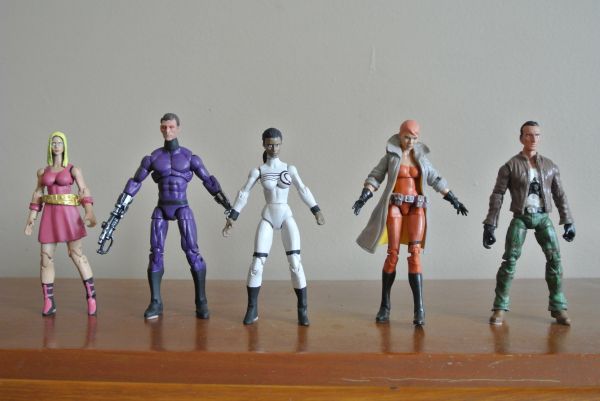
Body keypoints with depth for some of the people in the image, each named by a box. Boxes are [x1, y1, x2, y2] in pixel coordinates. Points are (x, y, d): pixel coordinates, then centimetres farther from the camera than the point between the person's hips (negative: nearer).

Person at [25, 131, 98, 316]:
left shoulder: (73, 170, 3)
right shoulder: (43, 171, 12)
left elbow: (85, 190, -6)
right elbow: (37, 194, 16)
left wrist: (89, 212, -20)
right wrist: (31, 217, 8)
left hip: (69, 214, -3)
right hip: (50, 215, 3)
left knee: (77, 254, -7)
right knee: (46, 257, -1)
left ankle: (91, 297, -2)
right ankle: (48, 302, 6)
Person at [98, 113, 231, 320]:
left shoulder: (189, 157, 1)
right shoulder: (153, 157, 4)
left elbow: (208, 180, 6)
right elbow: (135, 182, 9)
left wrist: (226, 204, 2)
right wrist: (119, 207, 4)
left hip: (182, 209, -2)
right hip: (161, 210, 2)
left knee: (192, 252, -14)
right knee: (155, 253, -7)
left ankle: (201, 302, -6)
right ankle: (155, 303, 3)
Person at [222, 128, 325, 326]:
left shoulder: (290, 169, 3)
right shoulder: (258, 171, 1)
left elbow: (303, 190, 10)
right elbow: (243, 194, 1)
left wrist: (316, 210, 6)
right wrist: (232, 217, -4)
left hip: (287, 217, 0)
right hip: (267, 218, 0)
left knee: (295, 263, -9)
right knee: (257, 263, -6)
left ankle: (302, 310, -2)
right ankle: (252, 309, 7)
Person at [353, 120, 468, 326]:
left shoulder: (421, 158, 12)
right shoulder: (391, 156, 4)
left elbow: (436, 180, 18)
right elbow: (375, 177, -1)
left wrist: (454, 200, 17)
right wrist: (363, 197, -16)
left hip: (416, 208, 2)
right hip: (395, 207, -2)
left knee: (415, 254, -9)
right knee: (393, 254, -5)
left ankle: (419, 309, -11)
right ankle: (385, 305, 8)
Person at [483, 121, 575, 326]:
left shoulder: (549, 165, 9)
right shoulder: (510, 166, 0)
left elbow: (560, 195, 12)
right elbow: (497, 196, -2)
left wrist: (568, 222, 8)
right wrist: (489, 225, -8)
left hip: (543, 218, 3)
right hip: (520, 218, -2)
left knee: (554, 258, -8)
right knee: (509, 260, -11)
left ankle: (558, 308, 2)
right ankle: (500, 308, -3)